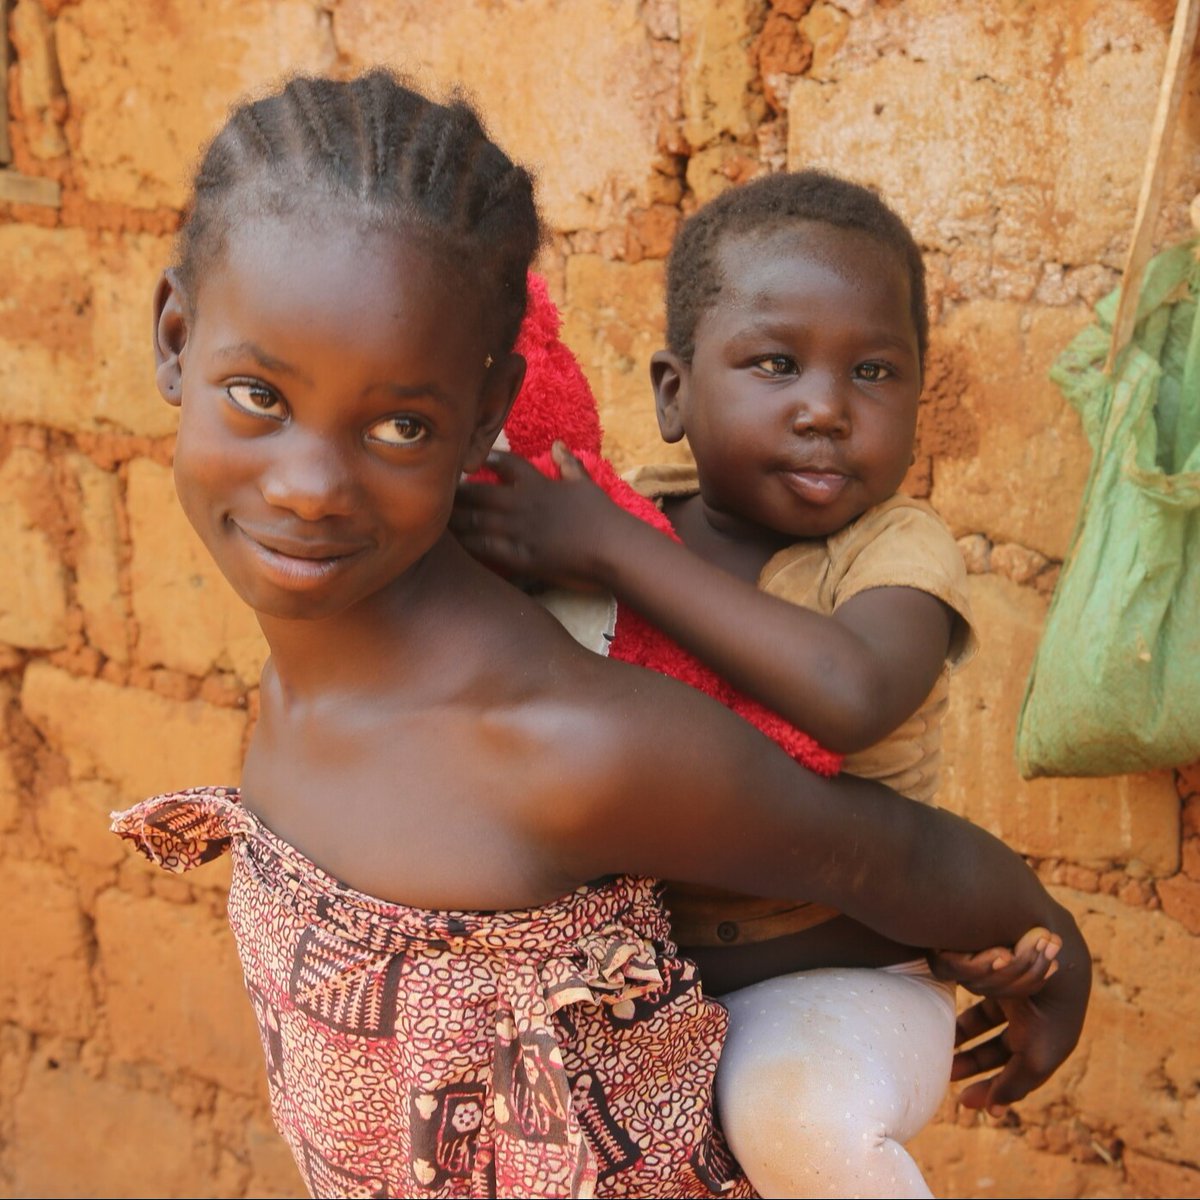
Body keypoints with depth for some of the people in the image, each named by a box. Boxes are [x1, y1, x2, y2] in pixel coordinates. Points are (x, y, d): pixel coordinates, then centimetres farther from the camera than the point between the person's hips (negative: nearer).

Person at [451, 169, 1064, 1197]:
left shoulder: (897, 549, -15)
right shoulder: (637, 516, -1)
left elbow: (851, 696, -38)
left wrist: (613, 551, -34)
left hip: (841, 976, -5)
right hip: (641, 956, 6)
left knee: (799, 1114, -33)